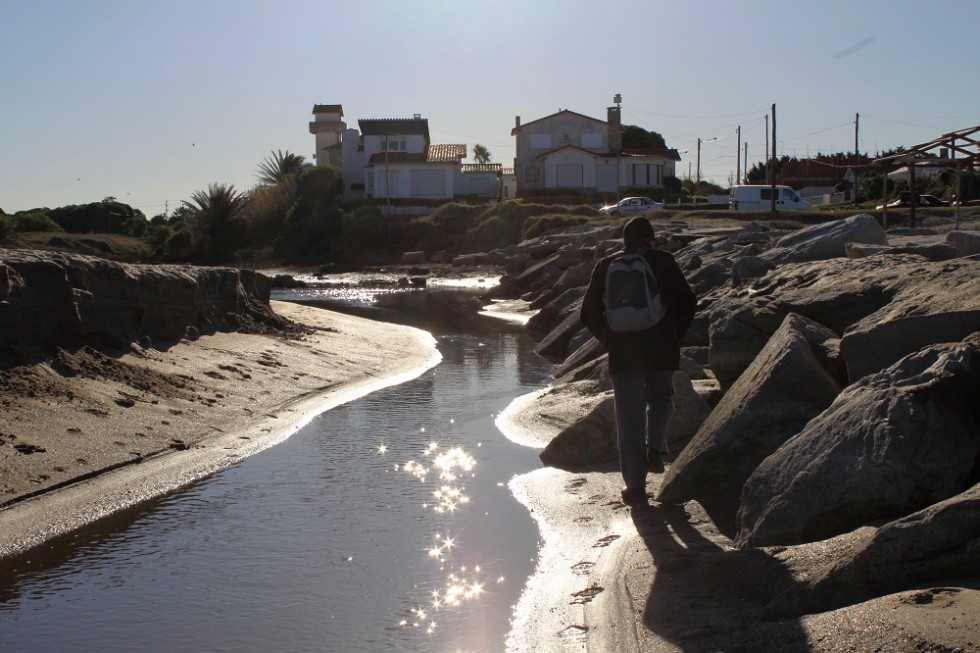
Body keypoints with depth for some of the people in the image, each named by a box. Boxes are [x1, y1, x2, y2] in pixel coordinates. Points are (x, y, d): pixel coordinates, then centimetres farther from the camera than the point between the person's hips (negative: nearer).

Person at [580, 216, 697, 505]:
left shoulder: (606, 266, 6)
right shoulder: (663, 262, 0)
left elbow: (589, 313, 6)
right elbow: (687, 302, -5)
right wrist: (674, 336, 6)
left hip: (622, 354, 1)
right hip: (661, 351, -1)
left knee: (629, 416, 6)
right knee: (660, 397, 25)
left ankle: (635, 484, 5)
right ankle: (655, 447, 1)